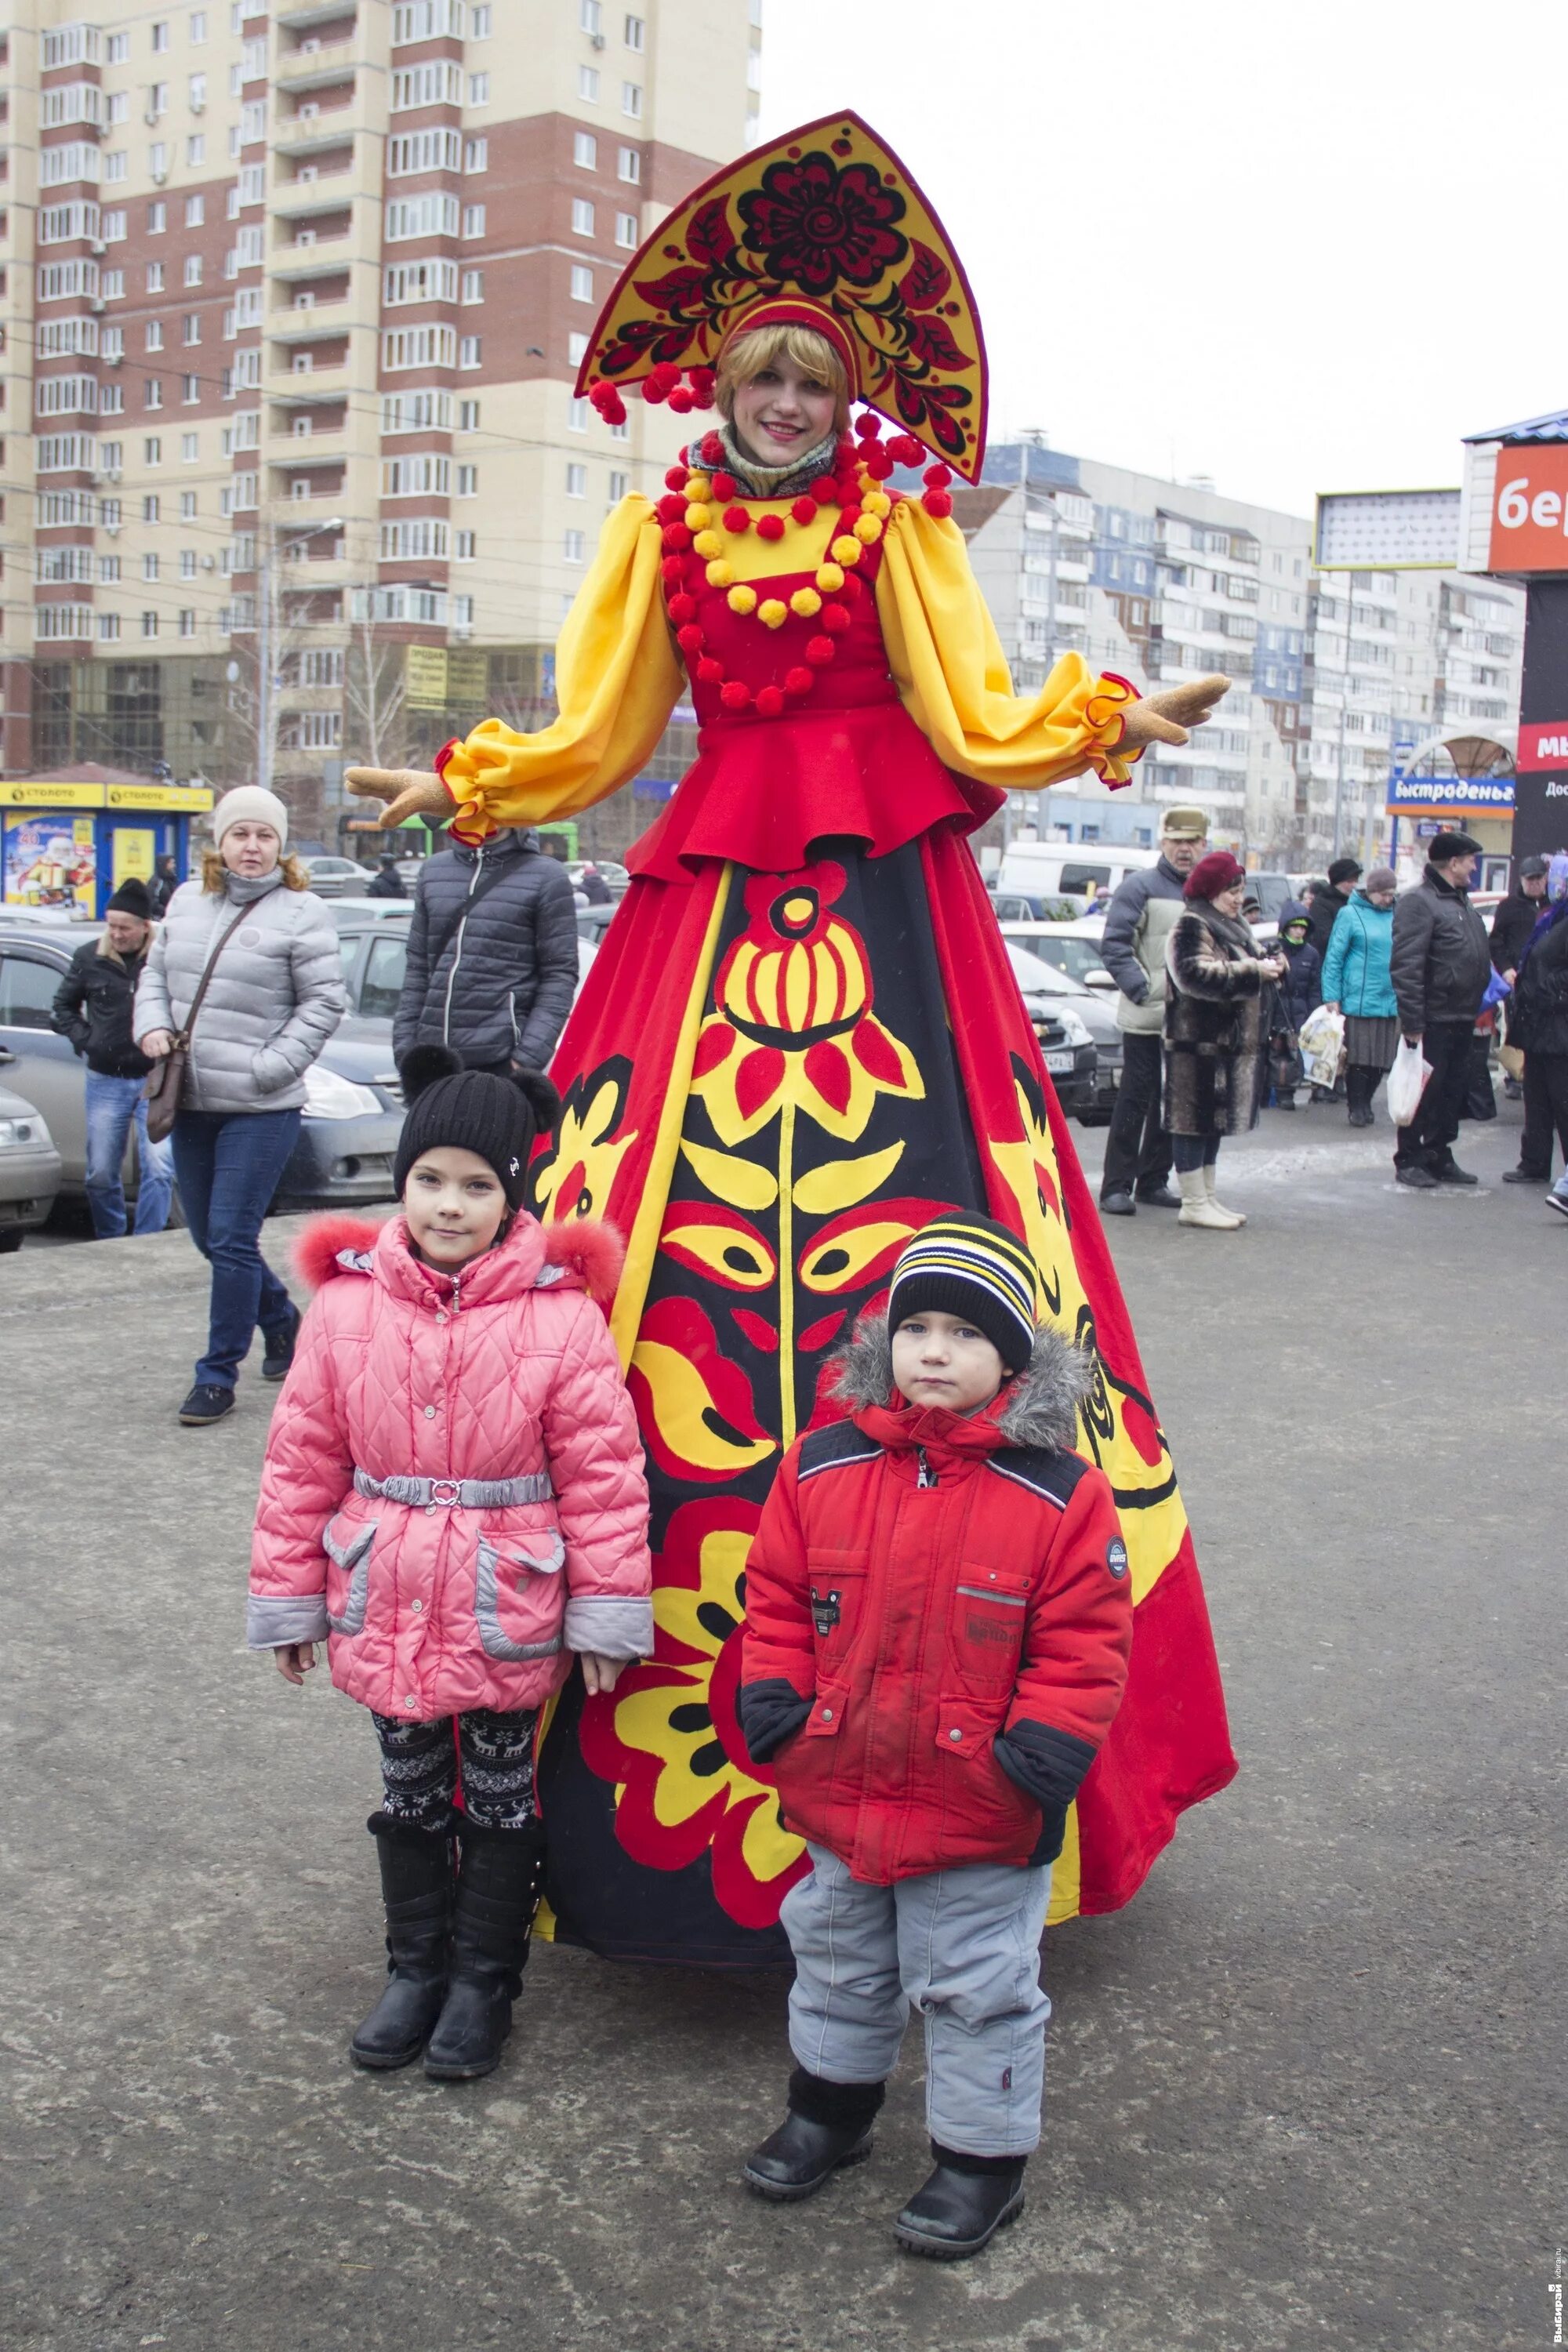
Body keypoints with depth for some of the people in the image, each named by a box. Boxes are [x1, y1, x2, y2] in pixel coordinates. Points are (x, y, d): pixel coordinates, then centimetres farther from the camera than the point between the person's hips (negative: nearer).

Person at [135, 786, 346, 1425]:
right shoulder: (187, 900, 11)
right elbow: (155, 973, 20)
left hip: (261, 1110, -7)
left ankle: (218, 1376, 3)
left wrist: (267, 1068, -14)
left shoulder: (300, 911, -7)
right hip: (190, 1103, 7)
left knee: (232, 1240, -8)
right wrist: (153, 1026, 0)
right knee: (208, 1237, 14)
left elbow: (324, 1003, -8)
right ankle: (282, 1321, 37)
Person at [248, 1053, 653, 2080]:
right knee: (411, 1794, 19)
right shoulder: (348, 1303, -6)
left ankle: (483, 1983, 32)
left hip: (509, 1612, -3)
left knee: (503, 1799, 13)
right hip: (385, 1608, 3)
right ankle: (416, 1969, 37)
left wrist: (607, 1611, -9)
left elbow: (603, 1472, -10)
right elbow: (302, 1460, 1)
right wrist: (288, 1598, 4)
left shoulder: (561, 1313, -14)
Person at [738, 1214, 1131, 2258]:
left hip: (982, 1813, -4)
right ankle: (831, 2107, 48)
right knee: (837, 1963, 25)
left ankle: (983, 2154, 32)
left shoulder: (1060, 1494, -14)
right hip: (838, 1790, 4)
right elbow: (777, 1597, 4)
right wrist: (773, 1700, -5)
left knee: (978, 1987, 11)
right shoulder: (822, 1466, -6)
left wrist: (1044, 1747, -16)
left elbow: (1085, 1641, -9)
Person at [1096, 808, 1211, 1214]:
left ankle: (1153, 1181, 20)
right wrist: (1142, 989, -16)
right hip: (1146, 1017, -6)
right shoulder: (1141, 887, -4)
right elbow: (1114, 944, -9)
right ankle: (1117, 1186, 1)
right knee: (1135, 1100, -4)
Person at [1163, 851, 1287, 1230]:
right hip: (1198, 1042, -10)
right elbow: (1197, 975, -26)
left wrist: (1270, 965, 6)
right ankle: (1194, 1203, -3)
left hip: (1229, 1041, 10)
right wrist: (1253, 971, -24)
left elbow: (1245, 966, 28)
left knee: (1214, 1119, 14)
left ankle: (1208, 1196, 21)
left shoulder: (1231, 925, 19)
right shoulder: (1191, 926, -12)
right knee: (1195, 1117, -6)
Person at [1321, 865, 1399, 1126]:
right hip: (1358, 1003, -4)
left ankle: (1366, 1103, 22)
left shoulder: (1396, 916, 10)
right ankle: (1357, 1107, 9)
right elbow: (1334, 958, -3)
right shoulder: (1350, 914, -2)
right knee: (1358, 1058, -2)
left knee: (1381, 1059, 7)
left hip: (1390, 1004, 4)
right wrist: (1332, 998, -8)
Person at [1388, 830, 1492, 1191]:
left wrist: (1483, 1004, 17)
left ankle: (1439, 1157, 22)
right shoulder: (1418, 903, -13)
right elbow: (1405, 967, -20)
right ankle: (1409, 1161, 6)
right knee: (1424, 1091, -3)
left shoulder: (1462, 902, 17)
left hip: (1462, 1020, 9)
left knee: (1453, 1091, 13)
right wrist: (1412, 1021, -23)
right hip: (1433, 1021, -9)